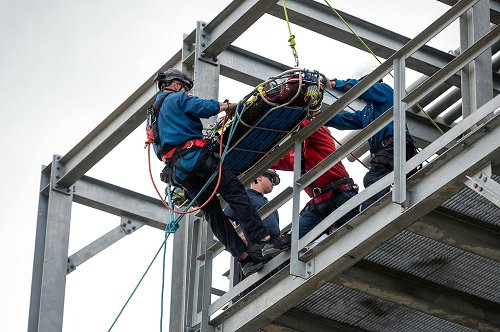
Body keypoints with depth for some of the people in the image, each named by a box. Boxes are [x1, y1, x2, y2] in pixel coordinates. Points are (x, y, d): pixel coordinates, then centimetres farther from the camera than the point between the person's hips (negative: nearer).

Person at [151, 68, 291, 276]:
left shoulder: (153, 112, 29)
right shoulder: (177, 98, 5)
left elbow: (158, 150, 29)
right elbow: (204, 108, -9)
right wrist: (225, 106, 6)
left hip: (176, 169, 8)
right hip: (195, 155, -7)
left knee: (212, 212, 3)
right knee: (235, 193, -10)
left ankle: (244, 257, -4)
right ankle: (265, 240, -23)